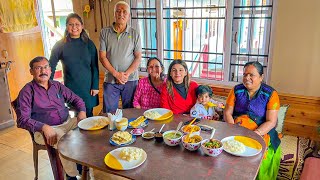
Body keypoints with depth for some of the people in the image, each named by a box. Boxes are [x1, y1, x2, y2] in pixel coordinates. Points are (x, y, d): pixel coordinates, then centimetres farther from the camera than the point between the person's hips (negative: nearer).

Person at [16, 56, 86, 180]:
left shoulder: (57, 85, 12)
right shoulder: (27, 92, -4)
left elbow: (75, 99, 18)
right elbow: (22, 120, -11)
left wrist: (82, 111, -3)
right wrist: (44, 127, -25)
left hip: (67, 123, 6)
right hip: (44, 130, -5)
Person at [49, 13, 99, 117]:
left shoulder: (89, 44, 1)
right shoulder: (60, 45, -2)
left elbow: (95, 67, 2)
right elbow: (51, 67, 2)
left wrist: (95, 86, -2)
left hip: (88, 87, 1)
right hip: (71, 88, -1)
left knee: (88, 116, 10)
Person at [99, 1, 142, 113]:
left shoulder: (135, 34, 4)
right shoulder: (105, 32, 3)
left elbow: (138, 57, 1)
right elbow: (102, 56, -1)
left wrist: (126, 74, -11)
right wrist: (116, 74, -11)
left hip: (130, 79, 0)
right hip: (110, 80, 0)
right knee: (109, 113, 7)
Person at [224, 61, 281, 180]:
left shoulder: (271, 94, -3)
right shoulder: (236, 90, 4)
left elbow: (271, 122, -8)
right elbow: (227, 113, 3)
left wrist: (254, 134, -22)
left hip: (261, 131, -2)